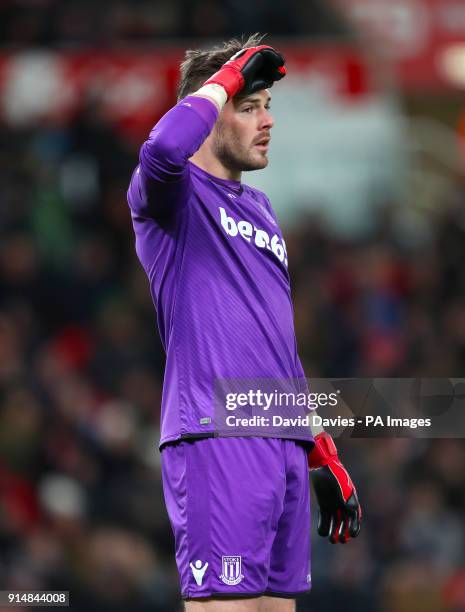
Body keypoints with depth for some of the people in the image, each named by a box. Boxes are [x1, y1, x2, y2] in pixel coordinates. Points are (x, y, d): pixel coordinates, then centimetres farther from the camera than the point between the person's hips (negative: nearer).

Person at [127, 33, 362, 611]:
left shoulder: (259, 207, 23)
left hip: (286, 445, 8)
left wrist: (323, 455, 24)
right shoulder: (177, 194, -1)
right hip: (216, 441, -8)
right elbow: (163, 148, -28)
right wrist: (229, 75, -12)